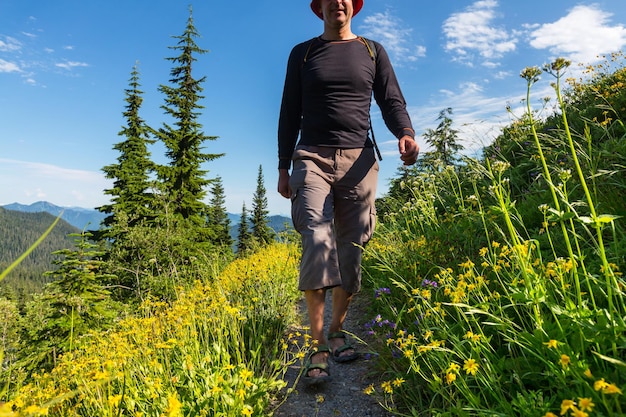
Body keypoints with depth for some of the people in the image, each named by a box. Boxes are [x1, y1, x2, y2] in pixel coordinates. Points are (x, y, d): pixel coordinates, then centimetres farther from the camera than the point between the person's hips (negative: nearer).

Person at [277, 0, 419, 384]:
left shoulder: (372, 51, 17)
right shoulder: (302, 53, 15)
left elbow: (392, 101, 9)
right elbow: (289, 113, 13)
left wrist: (406, 133, -14)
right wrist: (283, 167, 7)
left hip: (359, 161, 2)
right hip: (312, 158, -1)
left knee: (351, 252, 0)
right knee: (318, 243, -19)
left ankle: (338, 332, 16)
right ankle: (318, 347, -12)